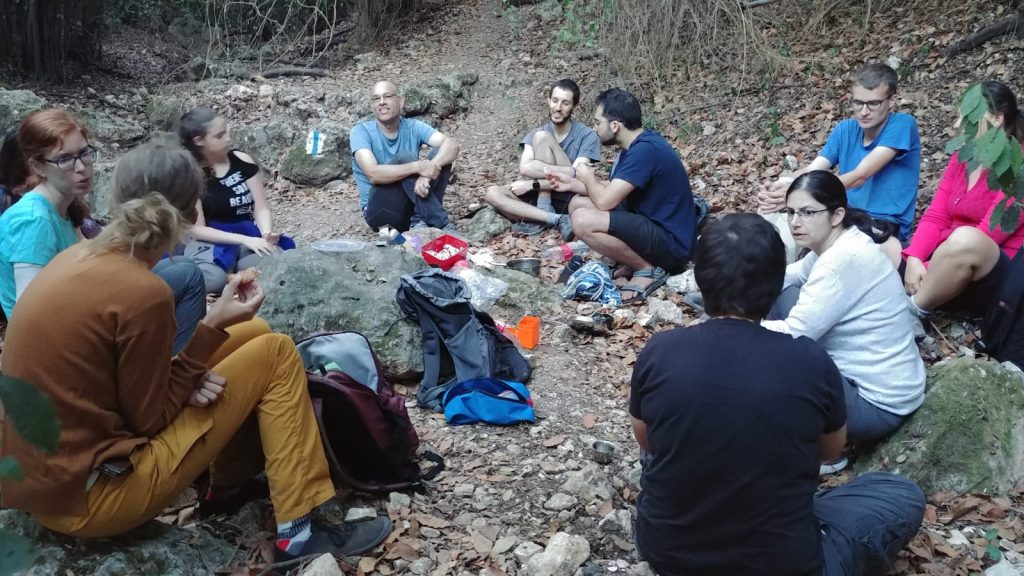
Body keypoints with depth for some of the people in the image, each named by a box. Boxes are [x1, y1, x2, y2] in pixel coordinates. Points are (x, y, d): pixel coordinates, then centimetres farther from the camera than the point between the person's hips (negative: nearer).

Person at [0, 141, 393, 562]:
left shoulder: (76, 258, 3)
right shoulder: (143, 292, -23)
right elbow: (150, 420, -13)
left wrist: (185, 377, -5)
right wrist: (214, 325, -10)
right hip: (85, 496, -8)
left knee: (254, 334, 14)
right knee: (274, 353, -3)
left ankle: (229, 485, 26)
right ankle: (300, 532, 0)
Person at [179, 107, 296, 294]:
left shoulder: (242, 161, 1)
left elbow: (262, 208, 2)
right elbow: (197, 229, -10)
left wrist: (267, 234, -21)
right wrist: (244, 240, -21)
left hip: (249, 237, 3)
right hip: (211, 242, -3)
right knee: (212, 279, -38)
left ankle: (239, 272, -3)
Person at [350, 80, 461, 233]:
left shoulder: (412, 127, 1)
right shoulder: (361, 131, -9)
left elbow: (452, 145, -15)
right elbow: (374, 174, -25)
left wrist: (427, 172, -34)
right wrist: (418, 167, -36)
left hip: (412, 206, 4)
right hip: (380, 209, -4)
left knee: (440, 154, -14)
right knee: (404, 158, -27)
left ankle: (421, 221, -22)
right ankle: (441, 224, -32)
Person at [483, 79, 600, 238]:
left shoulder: (587, 135, -4)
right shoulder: (535, 134, 7)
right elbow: (524, 168, -13)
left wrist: (533, 184, -18)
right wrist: (565, 172, -25)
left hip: (573, 199, -5)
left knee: (541, 137, -17)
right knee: (492, 193, -19)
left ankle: (541, 219, -24)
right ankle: (558, 220, -30)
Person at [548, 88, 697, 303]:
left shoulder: (645, 150, -24)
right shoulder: (638, 144, 7)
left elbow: (604, 201, -24)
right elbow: (612, 192, 19)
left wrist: (588, 178, -3)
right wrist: (573, 184, 12)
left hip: (670, 242, -10)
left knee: (583, 221, -26)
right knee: (578, 204, 12)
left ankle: (648, 270, -9)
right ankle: (635, 259, 7)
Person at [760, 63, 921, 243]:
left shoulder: (902, 124, -11)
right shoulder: (845, 130, 9)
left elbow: (859, 176, -21)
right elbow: (811, 170, -4)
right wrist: (777, 187, -27)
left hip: (887, 226, -6)